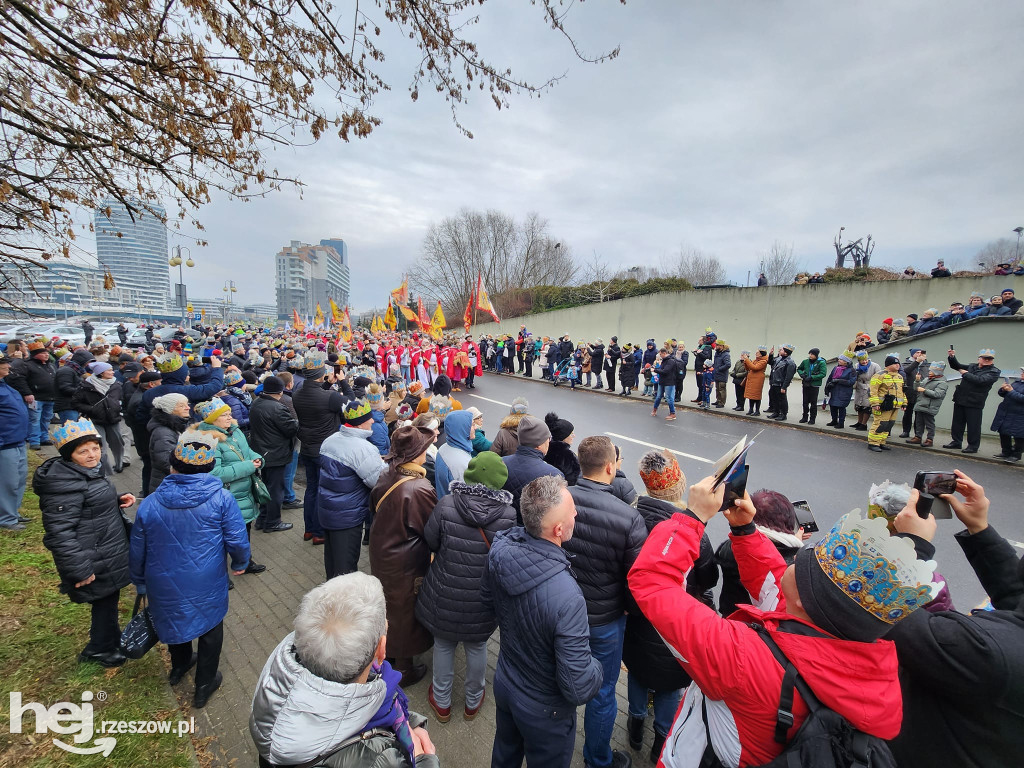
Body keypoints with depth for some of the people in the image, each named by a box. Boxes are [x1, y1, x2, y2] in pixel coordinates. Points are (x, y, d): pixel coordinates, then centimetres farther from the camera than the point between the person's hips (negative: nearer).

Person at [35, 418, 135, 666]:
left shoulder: (88, 470, 4)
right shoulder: (65, 485, -27)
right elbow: (59, 533, -27)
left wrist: (117, 500, 1)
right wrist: (80, 570, -24)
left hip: (106, 554, 9)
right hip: (96, 565, -9)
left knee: (109, 599, 25)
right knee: (105, 601, 11)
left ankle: (111, 636, 46)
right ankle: (100, 649, 34)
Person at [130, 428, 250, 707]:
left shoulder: (150, 503, -10)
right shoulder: (221, 498, -21)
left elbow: (138, 551, 2)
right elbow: (237, 539, -17)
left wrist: (139, 582, 19)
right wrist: (240, 563, 5)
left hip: (165, 584, 3)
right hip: (207, 584, -3)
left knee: (175, 618, 30)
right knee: (210, 626, 19)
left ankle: (179, 667, 54)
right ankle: (204, 686, 32)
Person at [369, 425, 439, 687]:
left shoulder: (385, 476, -10)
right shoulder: (420, 489, -33)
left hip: (380, 555, 7)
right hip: (406, 565, -7)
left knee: (390, 605, 28)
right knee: (406, 613, 15)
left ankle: (389, 652, 51)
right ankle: (404, 670, 36)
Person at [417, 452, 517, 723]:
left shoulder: (446, 505, -21)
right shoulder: (509, 513, -20)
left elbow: (430, 541, -8)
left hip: (445, 594, 0)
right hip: (484, 599, 1)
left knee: (443, 644, 24)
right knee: (477, 646, 24)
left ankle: (442, 702, 44)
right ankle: (473, 701, 47)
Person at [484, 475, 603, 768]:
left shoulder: (500, 548, -23)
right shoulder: (566, 598, -42)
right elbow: (579, 688, -31)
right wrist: (598, 668, -11)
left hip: (504, 683, 5)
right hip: (544, 710, -5)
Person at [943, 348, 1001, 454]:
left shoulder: (994, 372, -5)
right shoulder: (972, 366, 13)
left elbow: (980, 380, -21)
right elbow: (956, 366, 27)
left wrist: (965, 373, -8)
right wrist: (952, 357, 8)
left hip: (974, 402, -6)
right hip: (960, 400, 6)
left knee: (973, 425, 0)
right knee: (957, 422, 11)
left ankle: (973, 446, 9)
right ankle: (956, 441, 21)